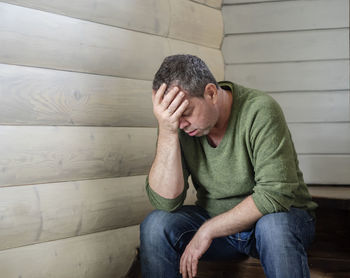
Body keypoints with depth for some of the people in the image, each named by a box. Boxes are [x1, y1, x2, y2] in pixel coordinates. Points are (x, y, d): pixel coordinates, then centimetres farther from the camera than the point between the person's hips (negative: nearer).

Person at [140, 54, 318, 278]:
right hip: (216, 222, 4)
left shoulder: (259, 111, -22)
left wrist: (208, 230, -24)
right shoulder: (178, 124, -10)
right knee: (156, 225, -20)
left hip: (281, 215, -3)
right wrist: (167, 132, -29)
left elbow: (276, 194, -27)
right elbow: (165, 202, -18)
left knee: (274, 227, -37)